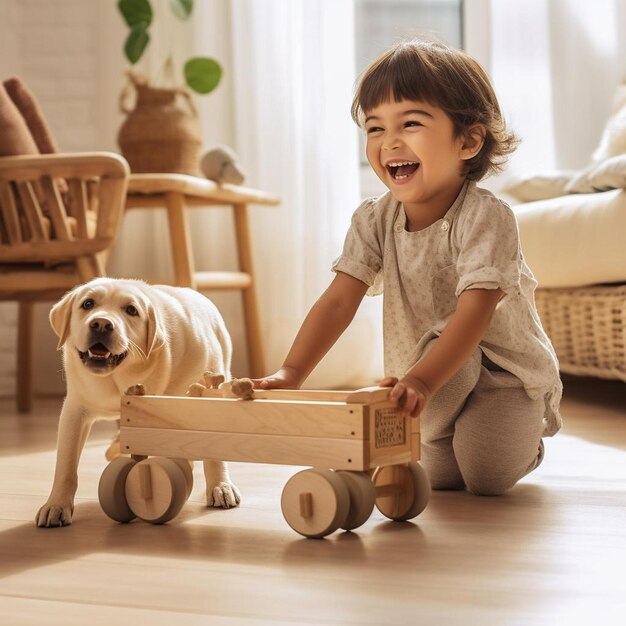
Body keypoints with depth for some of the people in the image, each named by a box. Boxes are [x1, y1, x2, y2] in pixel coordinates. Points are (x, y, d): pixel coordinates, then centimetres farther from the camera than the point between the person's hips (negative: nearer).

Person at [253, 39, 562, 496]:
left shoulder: (486, 216, -26)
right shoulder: (375, 220, -10)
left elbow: (475, 310, -36)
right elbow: (338, 301, -16)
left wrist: (422, 380, -50)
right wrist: (291, 373, -30)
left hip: (508, 370, -4)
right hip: (428, 368, 4)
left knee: (487, 477, -19)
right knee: (439, 478, -19)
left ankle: (524, 444, 14)